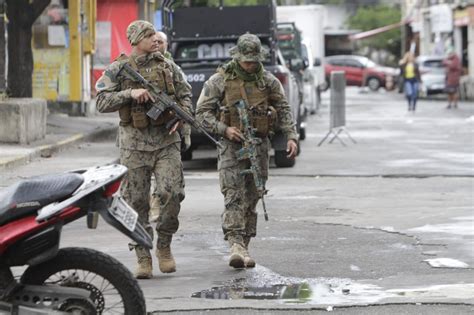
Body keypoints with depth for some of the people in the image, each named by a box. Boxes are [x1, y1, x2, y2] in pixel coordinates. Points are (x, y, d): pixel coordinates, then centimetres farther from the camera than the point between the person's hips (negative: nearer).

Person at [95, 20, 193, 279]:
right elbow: (102, 102, -8)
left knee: (172, 192, -12)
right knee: (137, 201, 0)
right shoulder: (117, 70, -1)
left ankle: (164, 246, 9)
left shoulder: (167, 66, 10)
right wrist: (130, 93, -19)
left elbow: (185, 95, 15)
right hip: (134, 143, -2)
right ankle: (143, 258, 8)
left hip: (165, 140, 2)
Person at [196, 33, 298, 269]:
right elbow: (202, 112, -2)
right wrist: (224, 129, -15)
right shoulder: (220, 81, -2)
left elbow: (284, 111, 9)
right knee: (234, 196, -14)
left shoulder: (268, 81, 6)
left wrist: (291, 137, -4)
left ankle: (244, 247, 12)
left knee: (251, 198, 5)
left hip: (259, 146, 3)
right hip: (231, 146, -3)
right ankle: (236, 245, -22)